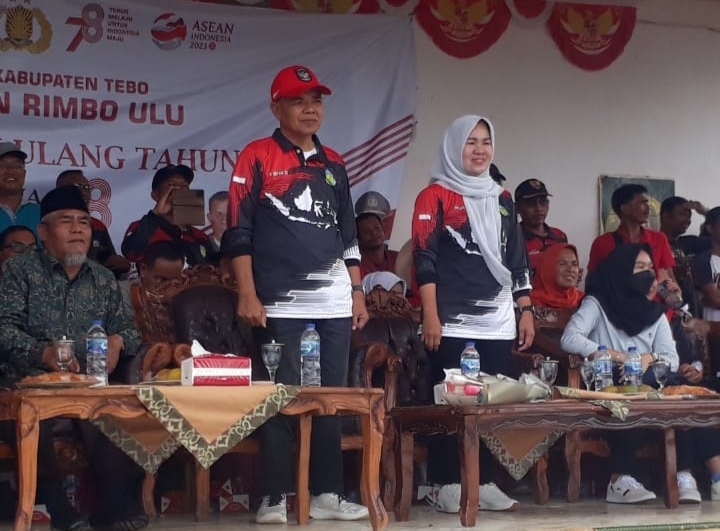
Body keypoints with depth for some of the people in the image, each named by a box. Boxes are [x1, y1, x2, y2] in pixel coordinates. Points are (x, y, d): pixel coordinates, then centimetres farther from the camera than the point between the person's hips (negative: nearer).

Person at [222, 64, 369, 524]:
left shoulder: (333, 164, 15)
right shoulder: (257, 158, -1)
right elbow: (238, 233, -5)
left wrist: (358, 291, 13)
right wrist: (248, 295, -12)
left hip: (334, 303, 5)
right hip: (280, 303, -5)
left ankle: (327, 493, 13)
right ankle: (276, 497, 4)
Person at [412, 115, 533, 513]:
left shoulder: (502, 200, 17)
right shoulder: (435, 196, -1)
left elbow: (517, 261, 19)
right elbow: (424, 259, -7)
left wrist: (526, 311, 12)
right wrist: (430, 315, -13)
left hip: (497, 322, 5)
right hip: (452, 321, -5)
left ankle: (483, 481, 11)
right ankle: (446, 483, 2)